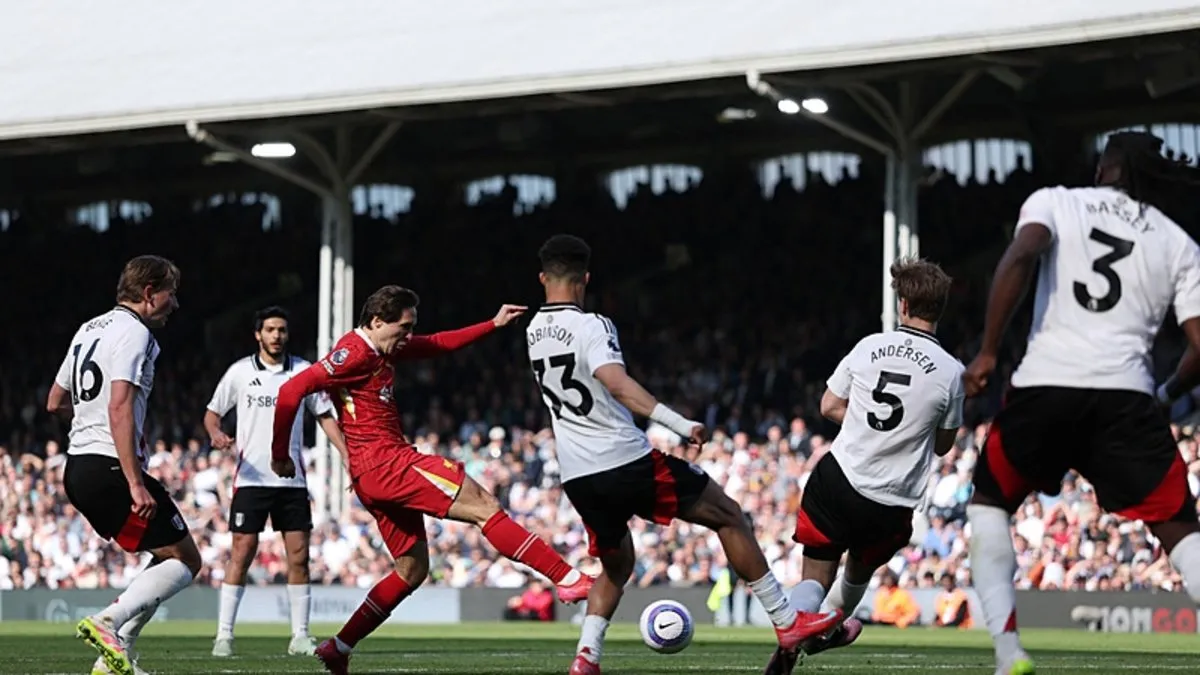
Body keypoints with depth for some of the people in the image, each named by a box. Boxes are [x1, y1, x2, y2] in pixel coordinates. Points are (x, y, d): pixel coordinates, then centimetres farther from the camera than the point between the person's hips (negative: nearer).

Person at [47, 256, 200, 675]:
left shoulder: (89, 329, 18)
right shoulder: (134, 333, -10)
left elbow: (56, 403, 25)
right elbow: (120, 409, -22)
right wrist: (135, 483, -25)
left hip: (77, 467, 9)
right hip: (110, 468, -9)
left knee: (167, 556, 18)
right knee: (186, 561, -2)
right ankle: (107, 623, -19)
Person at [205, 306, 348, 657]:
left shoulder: (303, 371, 5)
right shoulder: (240, 372, 2)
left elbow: (325, 416, 10)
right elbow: (212, 412, 9)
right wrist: (216, 434, -14)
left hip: (292, 479, 2)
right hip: (251, 478, -2)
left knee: (299, 555, 0)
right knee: (242, 553, -6)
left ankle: (300, 635, 7)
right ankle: (224, 634, -1)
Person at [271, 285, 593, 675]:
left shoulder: (381, 350, 17)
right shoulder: (354, 354, -13)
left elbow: (438, 345, 29)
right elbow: (292, 391, -19)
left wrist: (493, 325, 22)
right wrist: (280, 454, -15)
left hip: (380, 474, 11)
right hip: (384, 463, -11)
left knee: (413, 569, 13)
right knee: (483, 505, -12)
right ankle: (568, 580, -18)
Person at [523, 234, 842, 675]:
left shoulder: (533, 334, 11)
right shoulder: (591, 327, -12)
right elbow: (617, 383, -29)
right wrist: (678, 424, -35)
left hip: (577, 478, 6)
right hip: (627, 464, -6)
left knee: (616, 565, 26)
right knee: (728, 516, 8)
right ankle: (787, 622, 8)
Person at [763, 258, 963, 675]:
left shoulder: (869, 347, -2)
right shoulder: (951, 371, -7)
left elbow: (829, 408, 7)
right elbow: (943, 444, 6)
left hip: (838, 481, 0)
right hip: (892, 506, 0)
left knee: (816, 576, 3)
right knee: (860, 567, 28)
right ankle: (828, 630, 50)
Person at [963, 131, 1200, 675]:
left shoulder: (1056, 202, 15)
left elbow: (1020, 256, -7)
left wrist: (987, 353, -5)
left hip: (1044, 384, 0)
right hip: (1126, 394, 0)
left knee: (989, 503, 22)